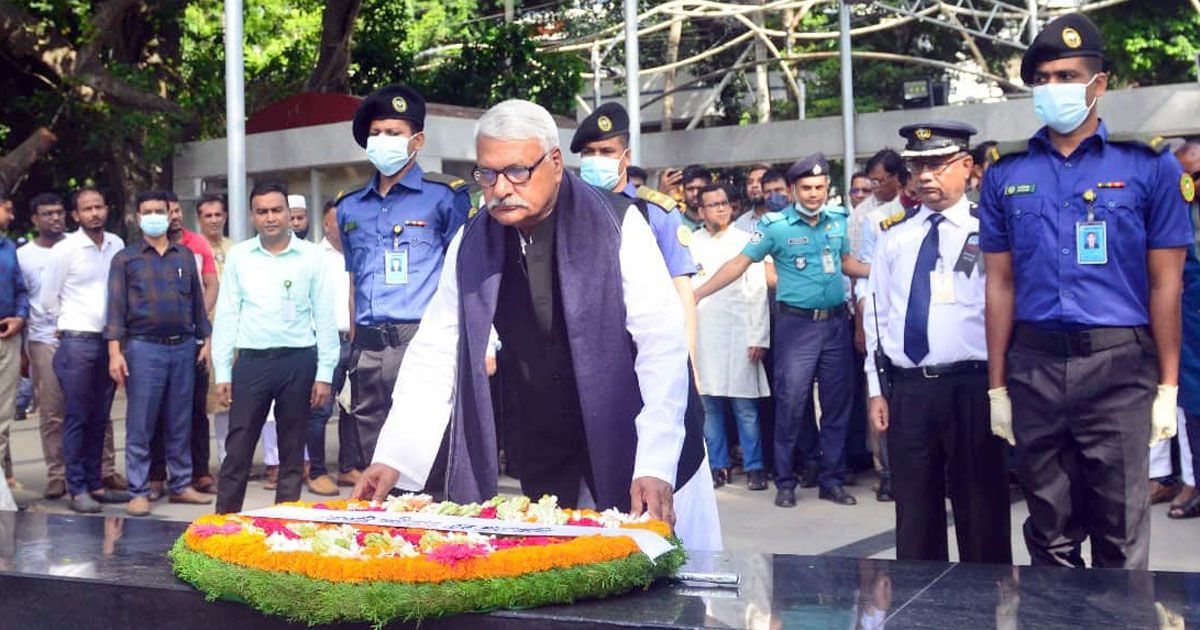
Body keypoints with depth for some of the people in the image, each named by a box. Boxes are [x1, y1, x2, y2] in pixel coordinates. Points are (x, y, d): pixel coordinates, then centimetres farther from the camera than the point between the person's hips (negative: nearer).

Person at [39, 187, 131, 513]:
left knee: (99, 419, 11)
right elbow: (47, 298, 0)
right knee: (77, 418, 0)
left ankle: (95, 484, 19)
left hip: (109, 340, 4)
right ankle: (78, 489, 6)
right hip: (77, 341, -4)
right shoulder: (65, 250, -7)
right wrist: (70, 323, 9)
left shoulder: (117, 245, 6)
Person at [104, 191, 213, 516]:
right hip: (144, 347, -3)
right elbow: (116, 307, -2)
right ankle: (139, 492, 5)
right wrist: (115, 352, -10)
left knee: (180, 423, 9)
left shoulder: (185, 256, 13)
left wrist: (205, 339, 9)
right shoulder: (125, 259, 4)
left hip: (184, 346, 3)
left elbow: (197, 301, 16)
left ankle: (181, 485, 17)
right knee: (140, 425, 0)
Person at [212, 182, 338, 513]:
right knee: (237, 449, 1)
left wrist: (324, 374, -2)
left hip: (299, 361, 0)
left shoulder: (310, 256, 1)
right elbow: (226, 316, 7)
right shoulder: (238, 256, 5)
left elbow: (325, 318, 2)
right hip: (252, 360, 0)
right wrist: (222, 373, 2)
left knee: (293, 449, 9)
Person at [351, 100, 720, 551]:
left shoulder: (617, 225, -14)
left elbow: (662, 345, -18)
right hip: (544, 459, 3)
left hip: (634, 445, -3)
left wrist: (655, 464, -26)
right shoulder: (472, 244, -3)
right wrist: (393, 457, -8)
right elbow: (435, 354, 1)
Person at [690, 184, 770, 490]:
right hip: (702, 336, 2)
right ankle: (717, 466, 14)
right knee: (708, 405, 4)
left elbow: (758, 292, 2)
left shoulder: (745, 241, 5)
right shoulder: (690, 244, 10)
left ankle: (754, 467, 6)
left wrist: (759, 337, -5)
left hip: (737, 334, -2)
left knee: (745, 406, -2)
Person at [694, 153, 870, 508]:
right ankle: (785, 482, 10)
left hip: (836, 322, 4)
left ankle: (832, 480, 19)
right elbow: (740, 263, -5)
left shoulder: (838, 219, 7)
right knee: (791, 402, -3)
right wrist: (697, 294, -10)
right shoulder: (775, 225, -6)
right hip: (797, 323, -4)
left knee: (837, 402, 8)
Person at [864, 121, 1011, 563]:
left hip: (971, 389, -4)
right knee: (914, 512, 11)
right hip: (907, 390, 4)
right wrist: (877, 389, 8)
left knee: (981, 512, 5)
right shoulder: (894, 237, 11)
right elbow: (878, 315, 12)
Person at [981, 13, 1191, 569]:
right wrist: (997, 386, 6)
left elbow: (1165, 282, 1)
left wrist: (1168, 386, -3)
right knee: (1049, 530, 12)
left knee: (1121, 532, 4)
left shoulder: (1147, 165, 1)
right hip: (1034, 367, 2)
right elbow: (1000, 284, 9)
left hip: (1119, 364, -2)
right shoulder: (1005, 175, 8)